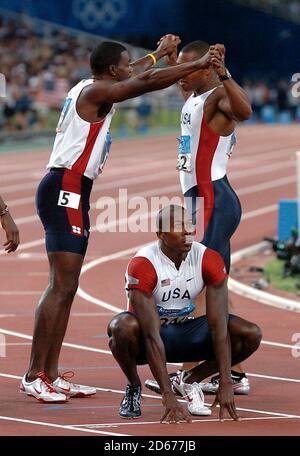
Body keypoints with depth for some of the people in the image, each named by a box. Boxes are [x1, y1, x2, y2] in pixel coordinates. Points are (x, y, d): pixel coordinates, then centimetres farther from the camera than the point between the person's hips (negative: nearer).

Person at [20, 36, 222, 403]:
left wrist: (160, 53, 47)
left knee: (67, 288, 10)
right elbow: (148, 81, -17)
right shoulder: (95, 92, -10)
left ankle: (50, 374, 11)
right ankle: (33, 376, -15)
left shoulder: (92, 89, 18)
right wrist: (198, 65, -10)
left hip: (71, 194, 11)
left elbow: (135, 75, 38)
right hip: (65, 190, -11)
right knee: (61, 286, -13)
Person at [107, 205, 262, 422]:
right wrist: (168, 396, -38)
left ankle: (188, 381, 2)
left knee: (251, 335, -18)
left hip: (185, 332, 4)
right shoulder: (142, 266, -27)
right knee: (124, 327, -40)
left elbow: (218, 326, -20)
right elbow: (152, 335, -32)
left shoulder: (209, 260, -16)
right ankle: (134, 387, -8)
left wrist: (226, 384, -28)